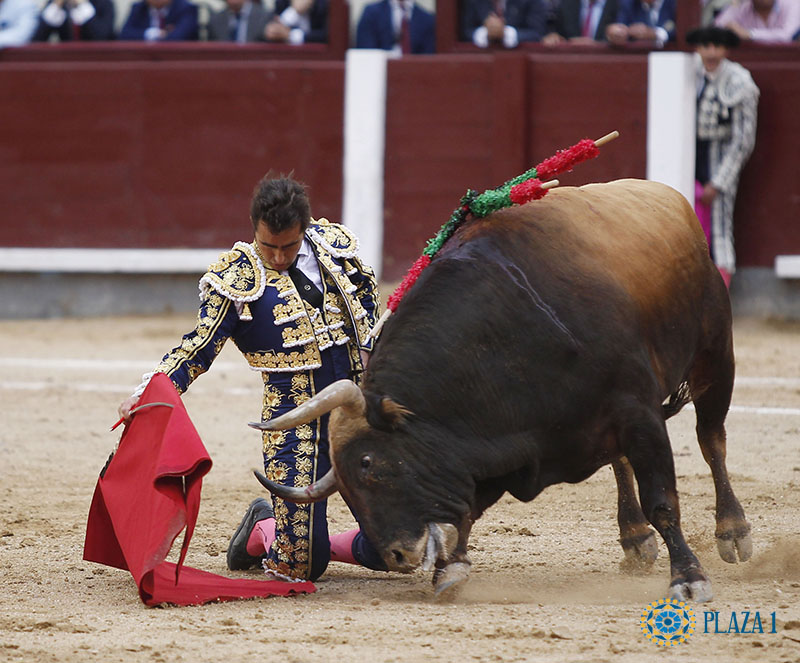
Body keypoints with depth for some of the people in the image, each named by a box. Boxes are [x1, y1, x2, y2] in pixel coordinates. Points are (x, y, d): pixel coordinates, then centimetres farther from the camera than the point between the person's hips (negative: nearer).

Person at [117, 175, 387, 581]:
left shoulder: (333, 244, 5)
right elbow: (199, 346, -9)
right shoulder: (238, 277, -7)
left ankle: (318, 544, 30)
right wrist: (147, 392, -22)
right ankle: (262, 529, 30)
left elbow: (365, 290, 26)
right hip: (295, 421, -4)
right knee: (300, 568, -5)